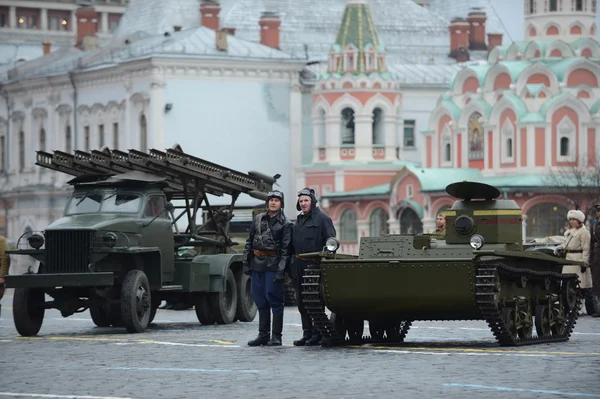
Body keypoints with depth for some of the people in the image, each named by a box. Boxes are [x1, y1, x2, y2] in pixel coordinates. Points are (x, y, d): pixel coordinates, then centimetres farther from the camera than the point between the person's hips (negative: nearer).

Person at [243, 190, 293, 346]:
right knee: (260, 300, 9)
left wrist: (281, 270, -14)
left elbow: (286, 249, -6)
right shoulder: (258, 219, 14)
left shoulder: (285, 224, -1)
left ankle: (276, 336, -1)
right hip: (257, 264, 5)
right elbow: (249, 241, 17)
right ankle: (263, 334, 16)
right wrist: (246, 262, 9)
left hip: (273, 266, -5)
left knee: (275, 300, -5)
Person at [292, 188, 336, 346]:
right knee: (301, 302, 9)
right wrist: (292, 265, 16)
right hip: (299, 265, 8)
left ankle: (317, 334, 1)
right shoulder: (300, 219, 18)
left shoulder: (322, 218, -5)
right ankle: (306, 333, 15)